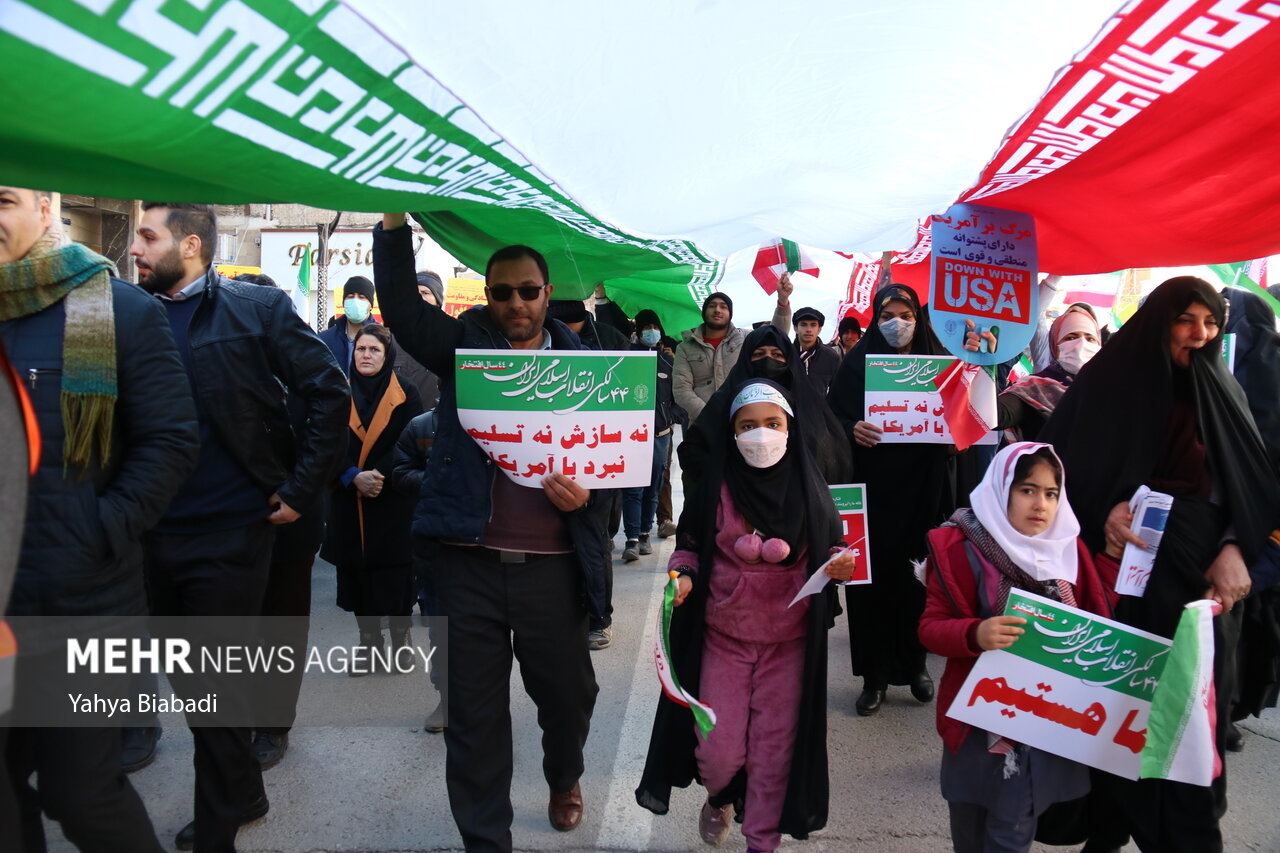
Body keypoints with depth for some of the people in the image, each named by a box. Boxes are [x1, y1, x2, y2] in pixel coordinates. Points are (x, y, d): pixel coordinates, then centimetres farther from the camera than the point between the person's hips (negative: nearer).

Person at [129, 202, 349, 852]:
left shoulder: (258, 308, -6)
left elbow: (329, 394, -8)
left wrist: (300, 489, -9)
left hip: (231, 531, -5)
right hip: (157, 533, 6)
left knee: (214, 685, 4)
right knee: (187, 679, 17)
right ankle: (243, 793, 39)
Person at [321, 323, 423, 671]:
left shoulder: (406, 393, 0)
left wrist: (381, 475, -18)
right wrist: (353, 477, -16)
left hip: (395, 502, -2)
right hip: (349, 502, 3)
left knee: (395, 575, 0)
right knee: (357, 573, 6)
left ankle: (400, 642, 14)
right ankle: (368, 642, 19)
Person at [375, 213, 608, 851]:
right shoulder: (464, 345, 7)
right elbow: (400, 302, -4)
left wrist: (587, 492, -11)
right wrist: (394, 218, -13)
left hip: (551, 565, 1)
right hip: (468, 562, 0)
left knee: (567, 693, 14)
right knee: (474, 713, 8)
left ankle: (564, 779, 48)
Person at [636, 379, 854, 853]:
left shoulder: (809, 488, -5)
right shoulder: (715, 487, -8)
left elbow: (830, 549, 6)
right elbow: (689, 546, 2)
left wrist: (841, 564, -16)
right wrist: (683, 576, -17)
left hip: (788, 640, 1)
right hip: (724, 636, 0)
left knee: (773, 749, 9)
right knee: (719, 750, 5)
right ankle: (720, 798, 42)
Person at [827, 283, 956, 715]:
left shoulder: (938, 362, 7)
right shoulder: (856, 363, 2)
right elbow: (834, 418, -1)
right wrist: (852, 431, -21)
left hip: (922, 489, 1)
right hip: (872, 488, -1)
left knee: (917, 576, 5)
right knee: (872, 577, 0)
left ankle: (915, 664, 26)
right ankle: (875, 675, 14)